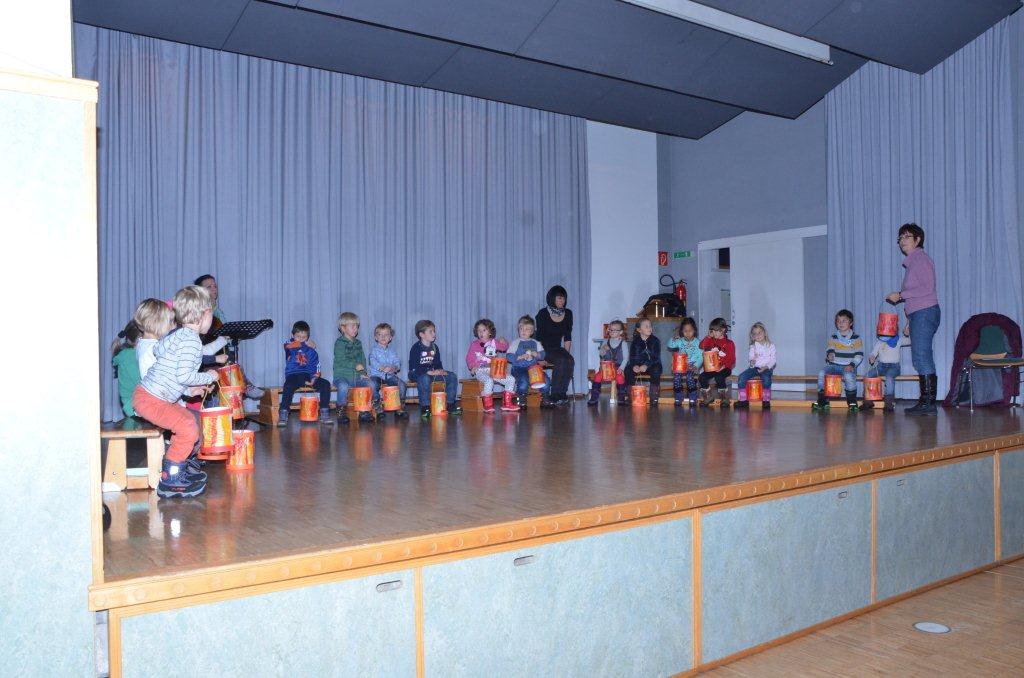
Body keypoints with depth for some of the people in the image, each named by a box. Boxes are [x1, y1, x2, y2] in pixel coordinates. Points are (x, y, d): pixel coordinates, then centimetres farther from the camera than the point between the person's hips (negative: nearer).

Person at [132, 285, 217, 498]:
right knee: (188, 429, -18)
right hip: (150, 400, -11)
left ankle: (185, 466, 31)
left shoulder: (177, 335, 16)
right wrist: (209, 377, -9)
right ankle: (169, 480, -10)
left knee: (191, 420, 20)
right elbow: (184, 375, -25)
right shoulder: (191, 340, -17)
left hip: (148, 396, 11)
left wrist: (188, 390, 18)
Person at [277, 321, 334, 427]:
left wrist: (314, 379, -11)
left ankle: (325, 414, -12)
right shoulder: (289, 345, 9)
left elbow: (316, 367, 7)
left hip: (308, 376, 3)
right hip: (293, 375, -3)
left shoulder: (311, 350, 13)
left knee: (325, 384, -18)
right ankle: (283, 416, -27)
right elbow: (288, 346, -18)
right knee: (288, 386, -35)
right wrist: (305, 344, -10)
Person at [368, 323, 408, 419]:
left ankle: (400, 408, -7)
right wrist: (382, 368, -28)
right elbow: (373, 362, -11)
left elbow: (397, 362, 7)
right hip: (377, 375, -3)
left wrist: (395, 368, -18)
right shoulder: (374, 349, 5)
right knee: (374, 384, -34)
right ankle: (377, 408, -20)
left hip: (390, 376, 3)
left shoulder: (392, 351, 17)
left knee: (402, 384, -19)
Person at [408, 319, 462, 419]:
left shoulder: (434, 347, 9)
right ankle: (425, 407, -31)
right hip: (416, 373, -7)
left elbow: (437, 363, 12)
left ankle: (450, 404, -1)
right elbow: (414, 366, -22)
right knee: (425, 379, -41)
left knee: (452, 377, -7)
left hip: (432, 372, 7)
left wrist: (440, 370, -11)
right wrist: (429, 372, -29)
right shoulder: (416, 348, -13)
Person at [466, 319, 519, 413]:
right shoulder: (474, 344, 3)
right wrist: (472, 366, -18)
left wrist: (503, 343, -1)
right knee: (489, 381, -37)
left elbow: (504, 348, 23)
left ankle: (507, 404, 0)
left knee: (511, 379, -7)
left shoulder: (494, 342, 13)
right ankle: (488, 405, -27)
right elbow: (469, 358, 1)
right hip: (480, 371, -5)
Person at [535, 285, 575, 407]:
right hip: (544, 350, -4)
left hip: (558, 349, 4)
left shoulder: (568, 314, 8)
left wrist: (567, 352, -1)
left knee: (570, 361, -28)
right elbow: (538, 337, -6)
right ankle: (560, 397, -26)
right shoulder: (543, 313, -5)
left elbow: (567, 337, 10)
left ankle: (555, 397, -27)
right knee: (562, 360, -33)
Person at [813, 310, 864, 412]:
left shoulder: (856, 338, 2)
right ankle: (822, 401, -11)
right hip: (834, 364, 3)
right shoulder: (833, 337, 10)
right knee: (821, 373, -24)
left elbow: (859, 354, -1)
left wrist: (852, 365, -15)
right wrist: (829, 354, -18)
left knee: (849, 376, -36)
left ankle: (852, 402, -14)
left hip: (849, 366, -3)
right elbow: (829, 349, 7)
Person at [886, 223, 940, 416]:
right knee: (921, 358, 8)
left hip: (925, 313, -10)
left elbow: (927, 288, -17)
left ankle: (928, 402, -10)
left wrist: (901, 295, -12)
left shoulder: (921, 259, -7)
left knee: (921, 357, -11)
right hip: (917, 314, 10)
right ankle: (925, 401, 11)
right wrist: (909, 320, 20)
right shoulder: (911, 262, 21)